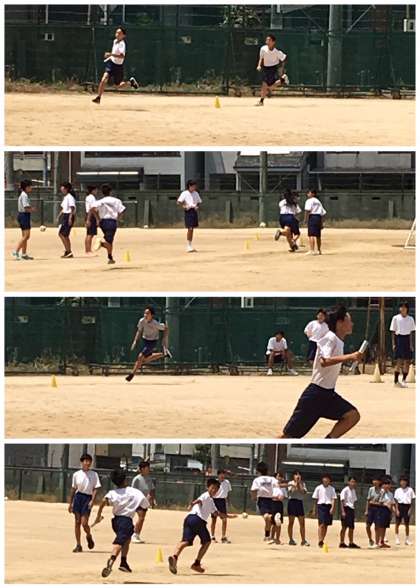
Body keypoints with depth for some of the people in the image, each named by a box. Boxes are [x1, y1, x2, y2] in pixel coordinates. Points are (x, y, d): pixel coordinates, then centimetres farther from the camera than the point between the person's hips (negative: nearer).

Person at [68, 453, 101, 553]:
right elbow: (73, 489, 12)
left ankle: (89, 536, 21)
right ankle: (78, 545, 7)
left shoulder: (94, 474, 1)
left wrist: (92, 501, -14)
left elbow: (95, 488, -1)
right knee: (77, 522, 1)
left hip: (87, 498, -2)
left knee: (84, 523, -12)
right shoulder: (76, 474, 7)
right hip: (78, 497, 2)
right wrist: (70, 503, 12)